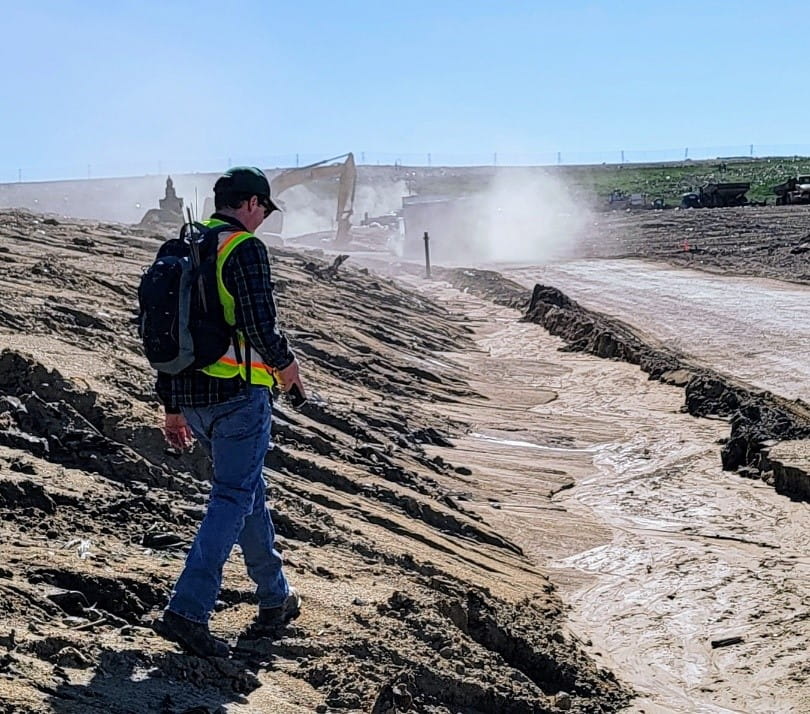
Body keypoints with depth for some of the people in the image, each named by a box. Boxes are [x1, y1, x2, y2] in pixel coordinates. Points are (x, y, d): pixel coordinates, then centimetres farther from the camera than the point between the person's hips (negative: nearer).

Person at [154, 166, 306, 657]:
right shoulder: (245, 248, -10)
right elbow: (259, 322, -20)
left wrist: (172, 406, 20)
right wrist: (284, 362, 1)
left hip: (189, 393, 8)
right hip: (238, 393, -8)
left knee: (248, 488, 19)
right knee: (233, 498, -2)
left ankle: (276, 599, 29)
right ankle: (187, 611, -8)